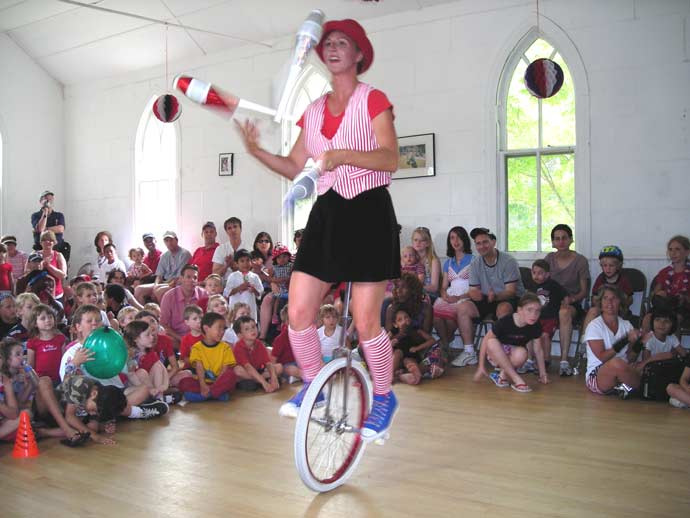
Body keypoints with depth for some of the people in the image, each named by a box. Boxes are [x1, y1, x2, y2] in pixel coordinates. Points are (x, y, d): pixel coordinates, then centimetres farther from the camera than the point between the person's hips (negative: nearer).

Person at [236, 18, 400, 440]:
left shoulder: (373, 100, -3)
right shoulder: (314, 111, 14)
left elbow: (390, 158, -17)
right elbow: (296, 168, 11)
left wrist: (342, 154, -33)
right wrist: (257, 152, -5)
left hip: (369, 213, -5)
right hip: (327, 214, 6)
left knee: (365, 321, -6)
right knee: (299, 312, -2)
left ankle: (385, 398, 18)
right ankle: (313, 387, 22)